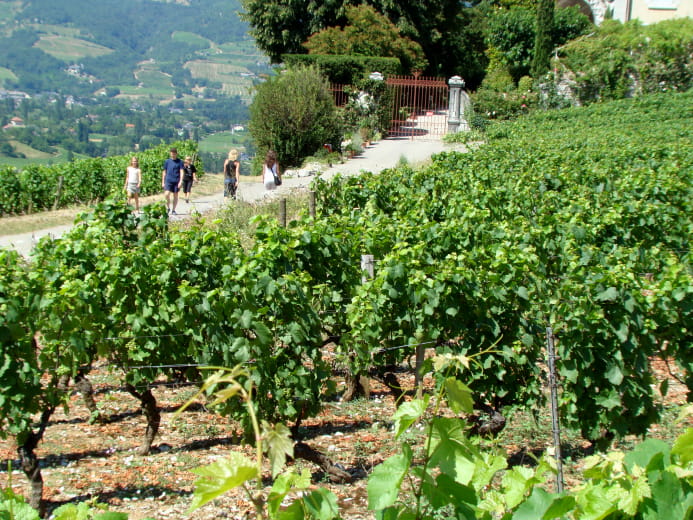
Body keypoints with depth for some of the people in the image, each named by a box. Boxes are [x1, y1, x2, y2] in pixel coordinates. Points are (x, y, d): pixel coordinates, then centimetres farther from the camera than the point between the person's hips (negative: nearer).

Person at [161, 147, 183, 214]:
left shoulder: (180, 162, 2)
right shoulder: (167, 161, 8)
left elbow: (181, 172, -3)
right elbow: (164, 172, 12)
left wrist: (180, 181, -15)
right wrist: (163, 182, 10)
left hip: (176, 181, 0)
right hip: (168, 181, 0)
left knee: (175, 196, 5)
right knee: (166, 194, -16)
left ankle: (173, 210, 16)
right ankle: (168, 207, 4)